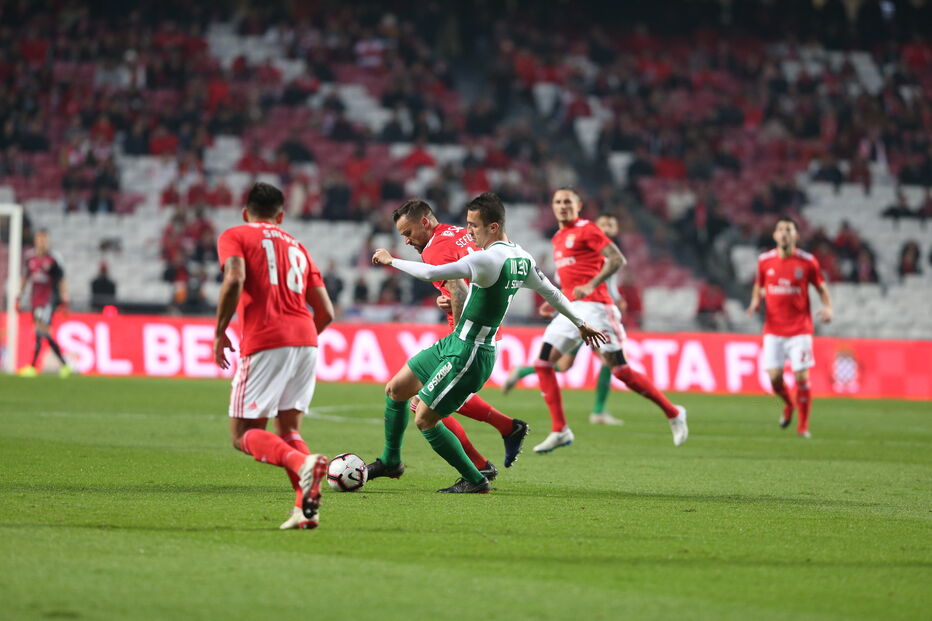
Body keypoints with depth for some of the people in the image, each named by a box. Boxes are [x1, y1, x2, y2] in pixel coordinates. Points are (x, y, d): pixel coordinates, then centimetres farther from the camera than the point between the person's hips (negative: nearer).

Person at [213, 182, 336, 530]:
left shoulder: (234, 236, 10)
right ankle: (305, 509, -5)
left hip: (265, 343, -5)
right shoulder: (296, 246, 25)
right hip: (306, 341, 5)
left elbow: (235, 279, -12)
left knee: (244, 435, -1)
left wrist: (220, 333, -3)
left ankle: (302, 464, -29)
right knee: (287, 431, 16)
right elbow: (326, 312, 18)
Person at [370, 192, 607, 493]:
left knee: (424, 421, -3)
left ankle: (475, 481, 8)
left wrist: (391, 260, -12)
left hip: (468, 355, -10)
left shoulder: (487, 259, -24)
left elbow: (432, 273, -27)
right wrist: (580, 324, 32)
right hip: (453, 343, 10)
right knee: (395, 390, 16)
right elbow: (552, 292, 18)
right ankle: (391, 460, 33)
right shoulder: (521, 259, 5)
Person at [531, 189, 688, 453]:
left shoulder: (586, 229, -4)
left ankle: (673, 414, 6)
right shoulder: (558, 238, 20)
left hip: (594, 307, -8)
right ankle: (559, 431, -1)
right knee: (542, 363, -5)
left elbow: (617, 259, -15)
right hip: (570, 309, 8)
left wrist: (590, 286, -24)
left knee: (621, 371, -9)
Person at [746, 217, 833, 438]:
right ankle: (788, 405, 29)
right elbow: (758, 287, 16)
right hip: (773, 330, 2)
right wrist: (755, 302, -4)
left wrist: (827, 308, -12)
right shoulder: (764, 261, 2)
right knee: (774, 376, -5)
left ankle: (803, 426, 8)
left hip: (799, 330, -2)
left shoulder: (807, 262, -4)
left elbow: (822, 287, 6)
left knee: (801, 376, -7)